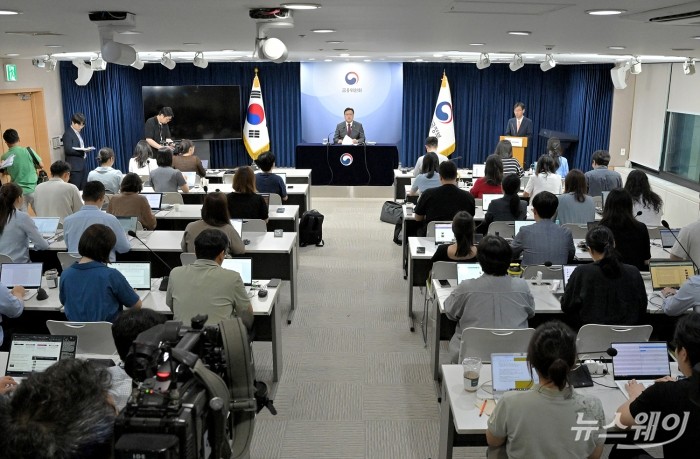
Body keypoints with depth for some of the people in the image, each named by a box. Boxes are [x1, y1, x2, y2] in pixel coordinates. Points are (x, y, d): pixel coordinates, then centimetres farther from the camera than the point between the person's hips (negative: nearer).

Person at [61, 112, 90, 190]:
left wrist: (84, 150, 7)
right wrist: (82, 151, -23)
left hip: (82, 165, 9)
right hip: (74, 166, -9)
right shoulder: (68, 134, -9)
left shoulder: (78, 133, 17)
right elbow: (68, 150, -18)